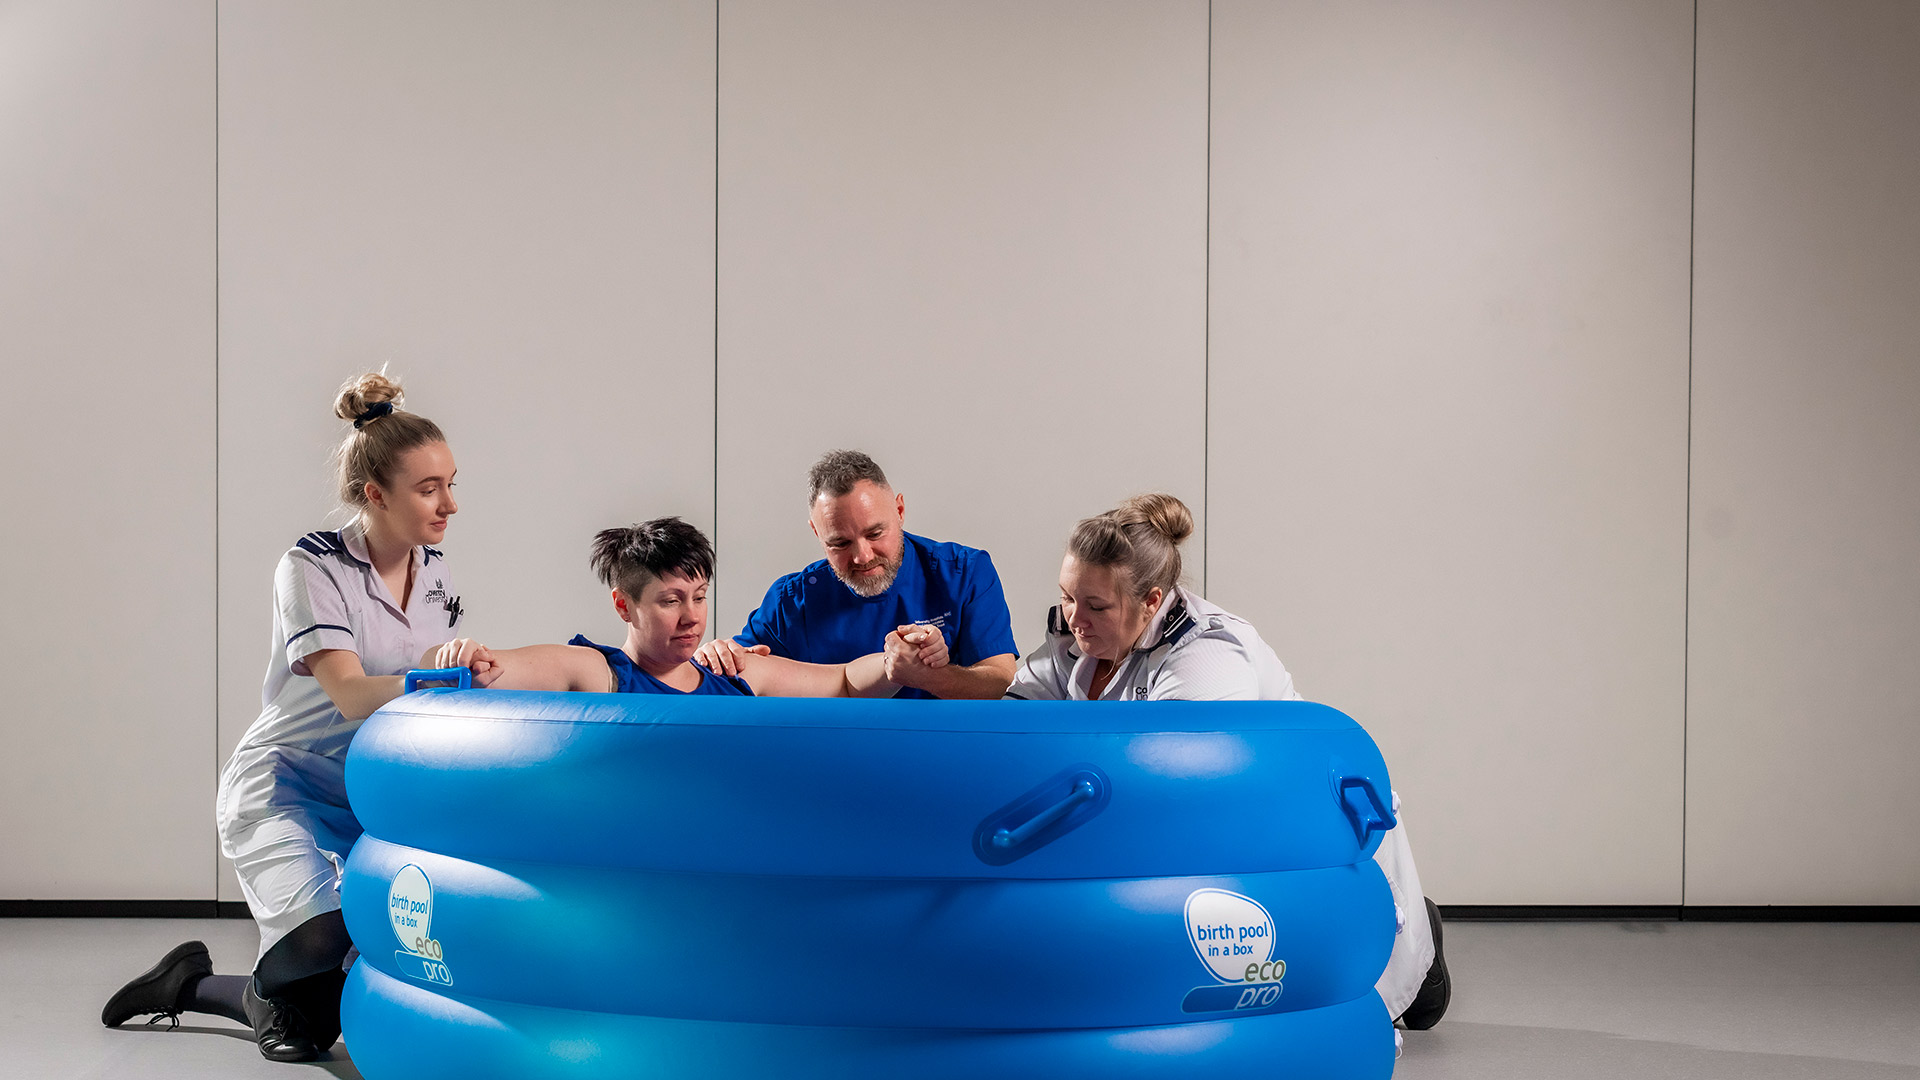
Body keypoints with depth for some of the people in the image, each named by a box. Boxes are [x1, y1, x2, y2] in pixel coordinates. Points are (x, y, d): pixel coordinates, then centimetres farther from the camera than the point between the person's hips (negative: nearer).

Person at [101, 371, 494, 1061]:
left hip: (374, 792, 7)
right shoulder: (311, 570, -15)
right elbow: (352, 697, -26)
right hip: (284, 788, -7)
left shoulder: (435, 574, 5)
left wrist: (467, 674, -10)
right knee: (321, 939, -28)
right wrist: (428, 675, -44)